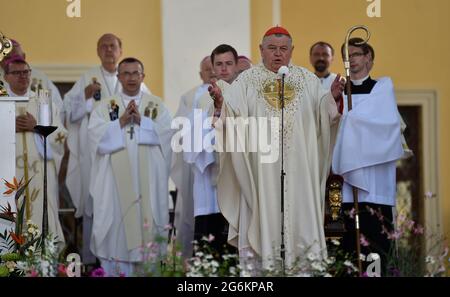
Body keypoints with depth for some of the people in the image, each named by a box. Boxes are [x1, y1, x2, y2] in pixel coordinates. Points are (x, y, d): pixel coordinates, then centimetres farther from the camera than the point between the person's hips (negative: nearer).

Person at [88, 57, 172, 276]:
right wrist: (122, 122, -13)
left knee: (148, 218, -2)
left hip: (148, 178, 0)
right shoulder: (105, 106, 10)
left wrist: (141, 121, -13)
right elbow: (96, 135, -4)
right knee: (117, 221, -4)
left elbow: (167, 133, -3)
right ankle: (115, 271, 0)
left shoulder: (157, 105, 11)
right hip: (116, 179, 0)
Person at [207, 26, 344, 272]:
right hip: (260, 169, -1)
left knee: (299, 219, 1)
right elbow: (229, 116, -3)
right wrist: (219, 102, -23)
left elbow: (325, 115, 6)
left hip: (298, 170, 2)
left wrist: (334, 97, -13)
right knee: (264, 218, -2)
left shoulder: (308, 81, 11)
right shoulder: (246, 81, 5)